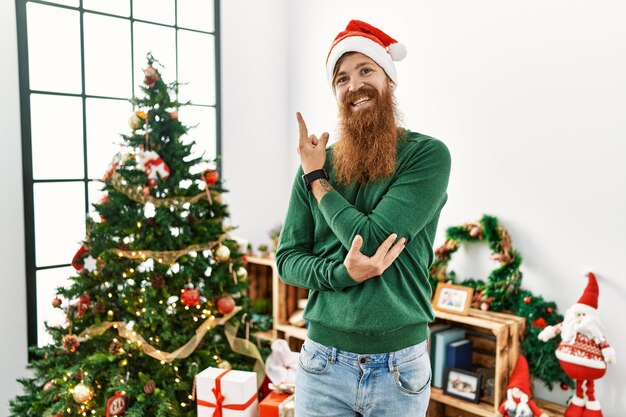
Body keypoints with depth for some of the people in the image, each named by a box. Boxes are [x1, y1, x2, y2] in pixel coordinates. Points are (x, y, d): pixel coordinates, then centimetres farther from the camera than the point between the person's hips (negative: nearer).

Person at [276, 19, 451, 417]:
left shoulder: (428, 155, -9)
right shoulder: (318, 161, 1)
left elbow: (373, 238, -19)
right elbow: (287, 258, 1)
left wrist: (316, 179, -6)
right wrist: (340, 273, -18)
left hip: (400, 365, -2)